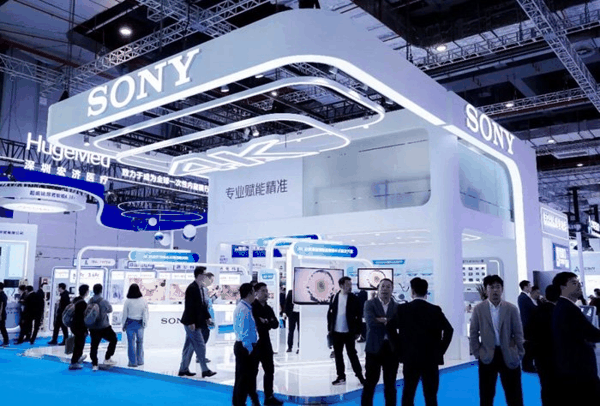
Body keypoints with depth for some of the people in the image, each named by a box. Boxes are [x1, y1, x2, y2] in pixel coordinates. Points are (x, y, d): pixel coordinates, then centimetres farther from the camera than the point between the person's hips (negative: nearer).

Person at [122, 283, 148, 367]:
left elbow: (124, 314, -4)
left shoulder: (127, 301, -10)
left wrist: (123, 325, 7)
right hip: (139, 323, 2)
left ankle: (133, 362, 9)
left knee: (131, 342, 5)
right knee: (140, 341, 14)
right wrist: (145, 323, 10)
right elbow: (145, 313, 0)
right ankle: (140, 361, 20)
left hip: (130, 323, -2)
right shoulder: (143, 301, -5)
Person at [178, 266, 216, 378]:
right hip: (191, 323, -10)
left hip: (196, 322, 10)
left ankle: (183, 369, 23)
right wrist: (191, 322, -22)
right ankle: (205, 370, 4)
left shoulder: (200, 288, 11)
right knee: (200, 346, -4)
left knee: (190, 346, 15)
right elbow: (189, 306, -21)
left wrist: (207, 317, 14)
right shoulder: (192, 288, -18)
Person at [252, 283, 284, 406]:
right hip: (253, 343, -7)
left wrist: (266, 323, -18)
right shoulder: (251, 307, -12)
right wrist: (268, 324, -13)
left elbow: (276, 324, 1)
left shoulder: (269, 308, 10)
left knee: (270, 370, 13)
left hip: (265, 342, 7)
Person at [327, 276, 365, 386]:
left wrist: (357, 331, -6)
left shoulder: (353, 298, -4)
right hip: (336, 332, 3)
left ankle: (360, 376, 10)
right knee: (338, 355, 10)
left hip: (349, 332, -3)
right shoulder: (334, 297, 3)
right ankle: (341, 377, 21)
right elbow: (330, 313, 8)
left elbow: (358, 315, -3)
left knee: (352, 354, 0)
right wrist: (330, 328, 4)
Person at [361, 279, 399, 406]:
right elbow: (371, 322, -17)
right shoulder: (369, 304, -1)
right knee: (370, 384, 3)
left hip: (391, 349, 2)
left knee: (390, 385, 11)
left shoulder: (397, 307, 7)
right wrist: (389, 322, -10)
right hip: (374, 348, -2)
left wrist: (383, 320, -14)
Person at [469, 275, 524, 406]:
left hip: (509, 356, 0)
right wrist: (477, 353, -3)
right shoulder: (478, 309, -3)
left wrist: (519, 353, 1)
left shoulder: (511, 308, -2)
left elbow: (518, 333, 3)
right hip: (487, 356, 0)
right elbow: (473, 334, 1)